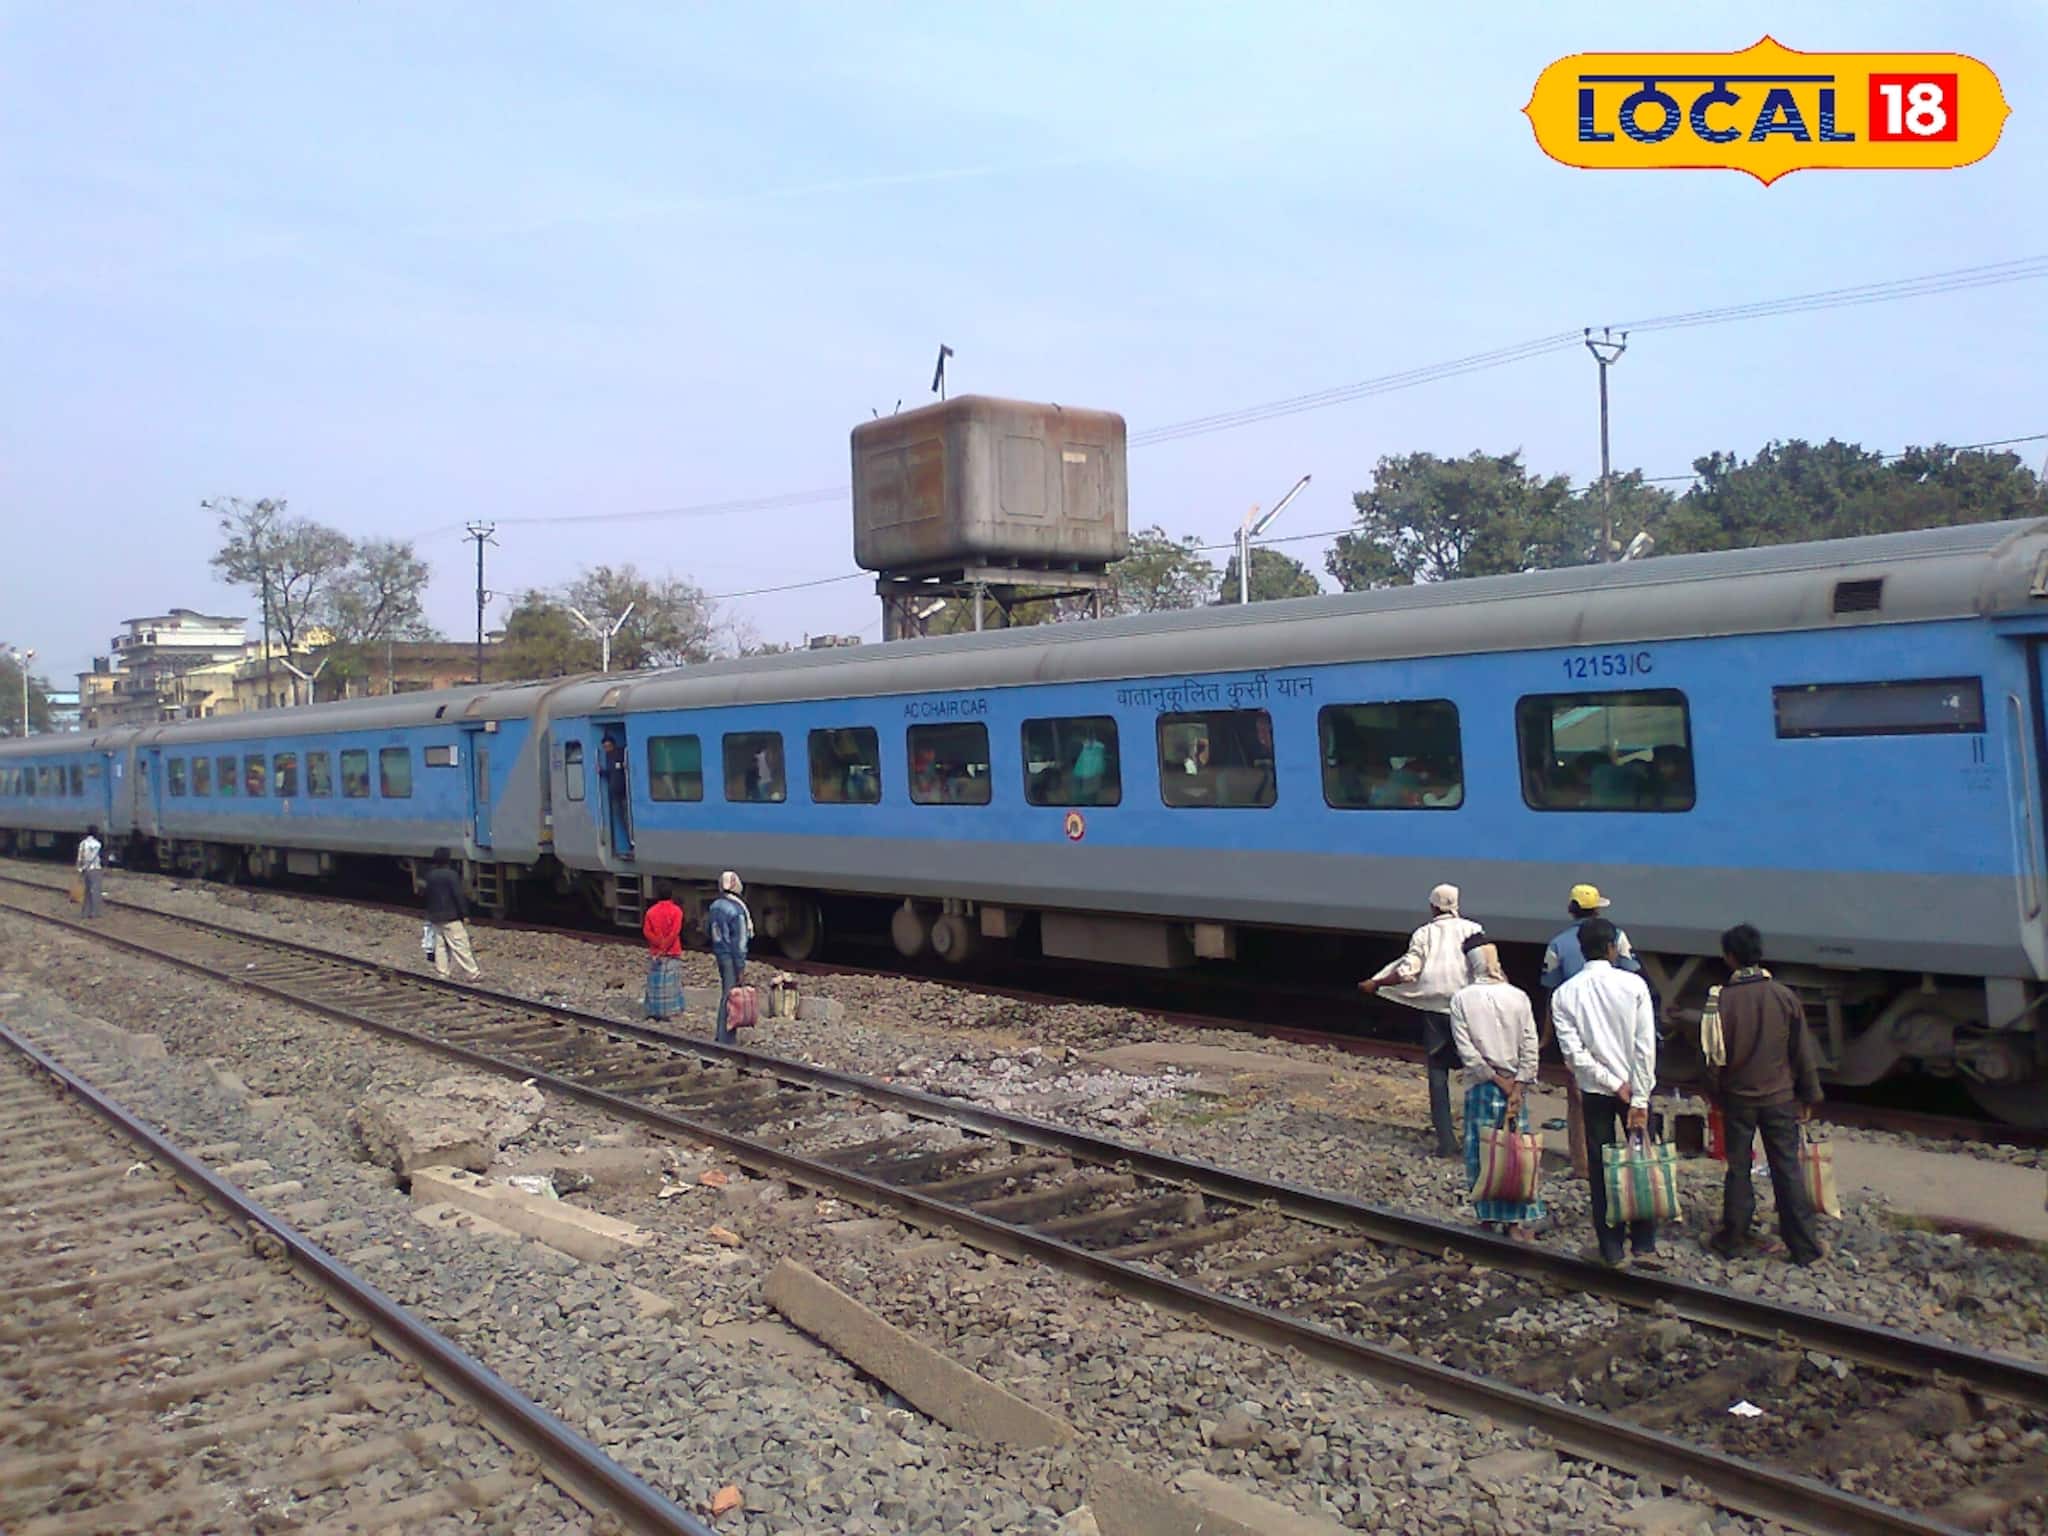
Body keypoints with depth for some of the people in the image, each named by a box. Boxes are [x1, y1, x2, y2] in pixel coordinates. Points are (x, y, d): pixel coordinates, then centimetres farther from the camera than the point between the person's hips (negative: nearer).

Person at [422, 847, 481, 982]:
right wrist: (464, 913, -10)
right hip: (451, 917, -7)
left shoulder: (430, 875, 8)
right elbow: (458, 895, -16)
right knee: (460, 946, -5)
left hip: (435, 917, 7)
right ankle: (472, 974, -3)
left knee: (440, 946, 11)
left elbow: (427, 895, 17)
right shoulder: (451, 874, -14)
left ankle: (441, 974, 11)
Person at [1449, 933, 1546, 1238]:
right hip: (1514, 1083, 2)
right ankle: (1521, 1222, 11)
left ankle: (1489, 1218, 14)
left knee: (1481, 1154, 8)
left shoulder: (1461, 999, -8)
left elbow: (1466, 1050, -11)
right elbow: (1530, 1049, -6)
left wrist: (1497, 1079, -5)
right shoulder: (1518, 996, -4)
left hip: (1481, 1086, -2)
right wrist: (1515, 1088, -6)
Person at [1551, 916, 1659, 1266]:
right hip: (1635, 1085, -1)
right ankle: (1644, 1244, 17)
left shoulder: (1565, 994, -6)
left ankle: (1612, 1249, 13)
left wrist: (1613, 1084, -8)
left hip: (1594, 1091, 1)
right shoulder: (1633, 985, -10)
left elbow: (1573, 1051, -12)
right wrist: (1639, 1099, -11)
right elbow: (1645, 1045, -14)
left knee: (1601, 1168, 9)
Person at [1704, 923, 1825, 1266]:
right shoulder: (1785, 996, -7)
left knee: (1738, 1170, 10)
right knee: (1788, 1170, 7)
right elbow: (1802, 1052, -1)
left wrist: (1716, 1096, 7)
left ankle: (1732, 1240, 18)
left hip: (1737, 1098, -1)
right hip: (1779, 1097, 1)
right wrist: (1808, 1096, 10)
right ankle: (1803, 1247, 11)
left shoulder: (1722, 1000, -12)